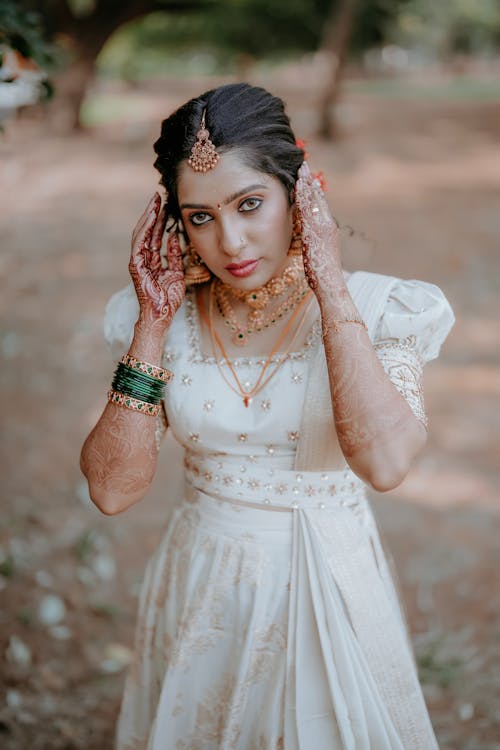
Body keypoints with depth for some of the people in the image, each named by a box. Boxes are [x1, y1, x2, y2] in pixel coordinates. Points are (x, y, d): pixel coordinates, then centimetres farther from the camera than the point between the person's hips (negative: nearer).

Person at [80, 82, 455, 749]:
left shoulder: (379, 310, -14)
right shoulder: (169, 315, -7)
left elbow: (385, 462, -33)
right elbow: (113, 488, -14)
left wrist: (330, 288, -27)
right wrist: (155, 324, -18)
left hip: (328, 590, -2)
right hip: (202, 588, 3)